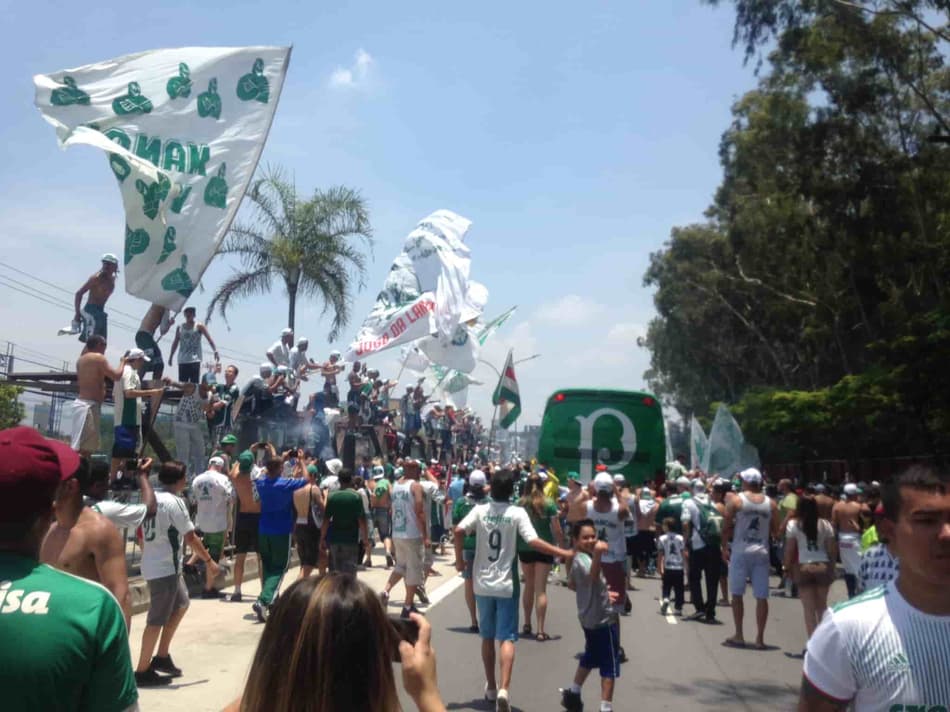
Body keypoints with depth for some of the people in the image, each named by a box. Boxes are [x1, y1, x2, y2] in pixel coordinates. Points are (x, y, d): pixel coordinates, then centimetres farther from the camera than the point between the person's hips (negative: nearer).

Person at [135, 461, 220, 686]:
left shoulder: (153, 498, 8)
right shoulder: (175, 502, -17)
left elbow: (142, 534, 14)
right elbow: (190, 537, -17)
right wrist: (209, 560, -7)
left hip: (152, 564, 9)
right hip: (166, 568, -9)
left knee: (181, 605, 22)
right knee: (157, 620, 0)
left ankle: (162, 657, 24)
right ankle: (142, 671, 7)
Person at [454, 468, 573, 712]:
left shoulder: (480, 510, -3)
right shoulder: (518, 513, -9)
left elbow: (459, 531, -15)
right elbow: (533, 542, -18)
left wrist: (459, 560, -2)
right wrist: (564, 553, -13)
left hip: (483, 583, 3)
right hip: (506, 584, -2)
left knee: (487, 637, 16)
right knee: (507, 638, 0)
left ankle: (491, 687, 26)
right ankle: (503, 689, -17)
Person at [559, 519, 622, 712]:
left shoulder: (578, 560, 6)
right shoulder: (583, 559, -25)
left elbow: (572, 585, 20)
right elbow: (593, 576, -49)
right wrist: (597, 554, -68)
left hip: (590, 617, 10)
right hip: (603, 619, -10)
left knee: (591, 657, 25)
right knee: (610, 665, -1)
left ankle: (573, 694, 33)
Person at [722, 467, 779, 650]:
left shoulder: (736, 500, -3)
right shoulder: (770, 503, 4)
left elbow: (727, 528, -5)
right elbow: (775, 531, 7)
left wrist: (724, 548, 6)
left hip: (740, 551, -2)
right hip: (761, 552, 2)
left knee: (737, 594, 8)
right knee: (761, 596, 5)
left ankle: (739, 636, 10)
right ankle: (760, 638, 6)